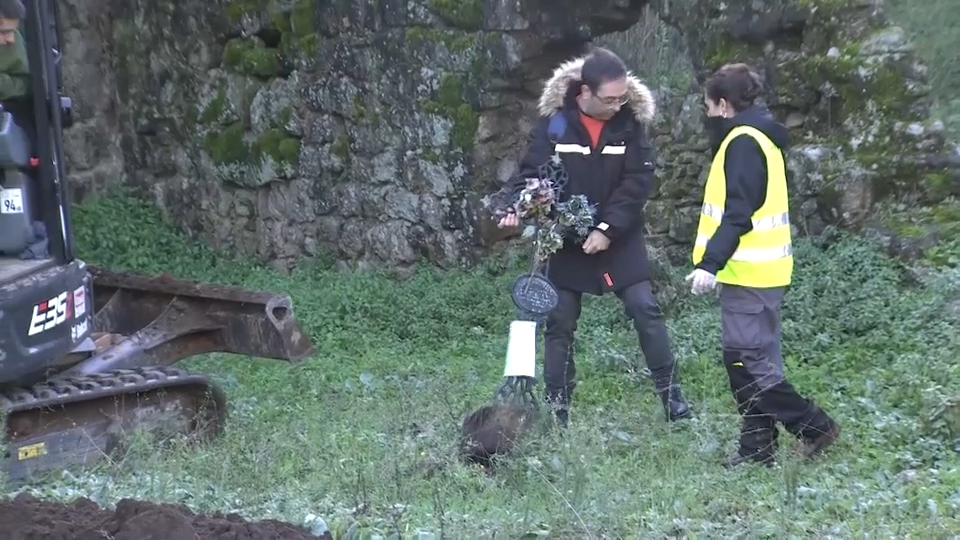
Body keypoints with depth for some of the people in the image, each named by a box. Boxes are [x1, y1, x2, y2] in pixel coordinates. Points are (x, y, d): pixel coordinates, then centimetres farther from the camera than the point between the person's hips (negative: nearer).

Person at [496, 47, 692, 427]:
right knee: (559, 322, 4)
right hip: (566, 239, 0)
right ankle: (557, 407, 16)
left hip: (620, 238, 0)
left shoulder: (631, 122, -7)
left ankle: (670, 394, 10)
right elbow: (531, 174, -6)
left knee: (645, 310, -4)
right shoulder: (553, 123, -9)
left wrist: (608, 229, -19)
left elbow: (638, 181, -11)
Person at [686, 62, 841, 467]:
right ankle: (757, 449, 15)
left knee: (748, 363, -7)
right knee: (750, 361, 11)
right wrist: (716, 262, 22)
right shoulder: (757, 137, 18)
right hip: (758, 271, 10)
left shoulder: (742, 142, -13)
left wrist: (710, 263, -27)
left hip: (749, 274, -10)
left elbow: (737, 214, -22)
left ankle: (814, 426, 1)